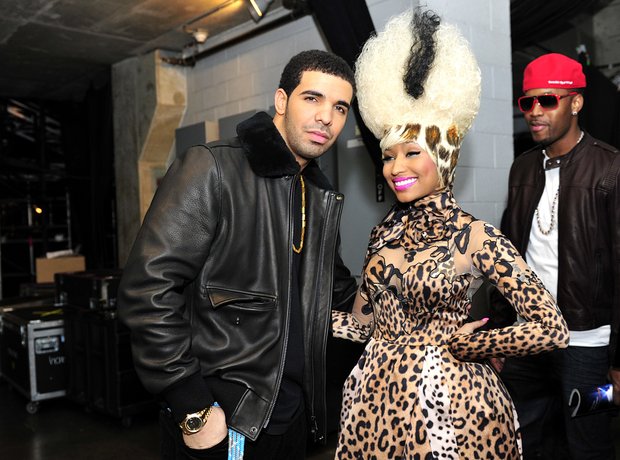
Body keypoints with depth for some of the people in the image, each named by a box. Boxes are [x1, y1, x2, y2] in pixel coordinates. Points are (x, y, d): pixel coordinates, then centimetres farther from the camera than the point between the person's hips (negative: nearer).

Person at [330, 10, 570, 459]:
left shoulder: (477, 237, -12)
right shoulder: (384, 233, 3)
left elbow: (553, 329, -14)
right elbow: (363, 323, 8)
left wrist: (464, 345, -9)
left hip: (445, 401, -5)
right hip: (378, 400, 5)